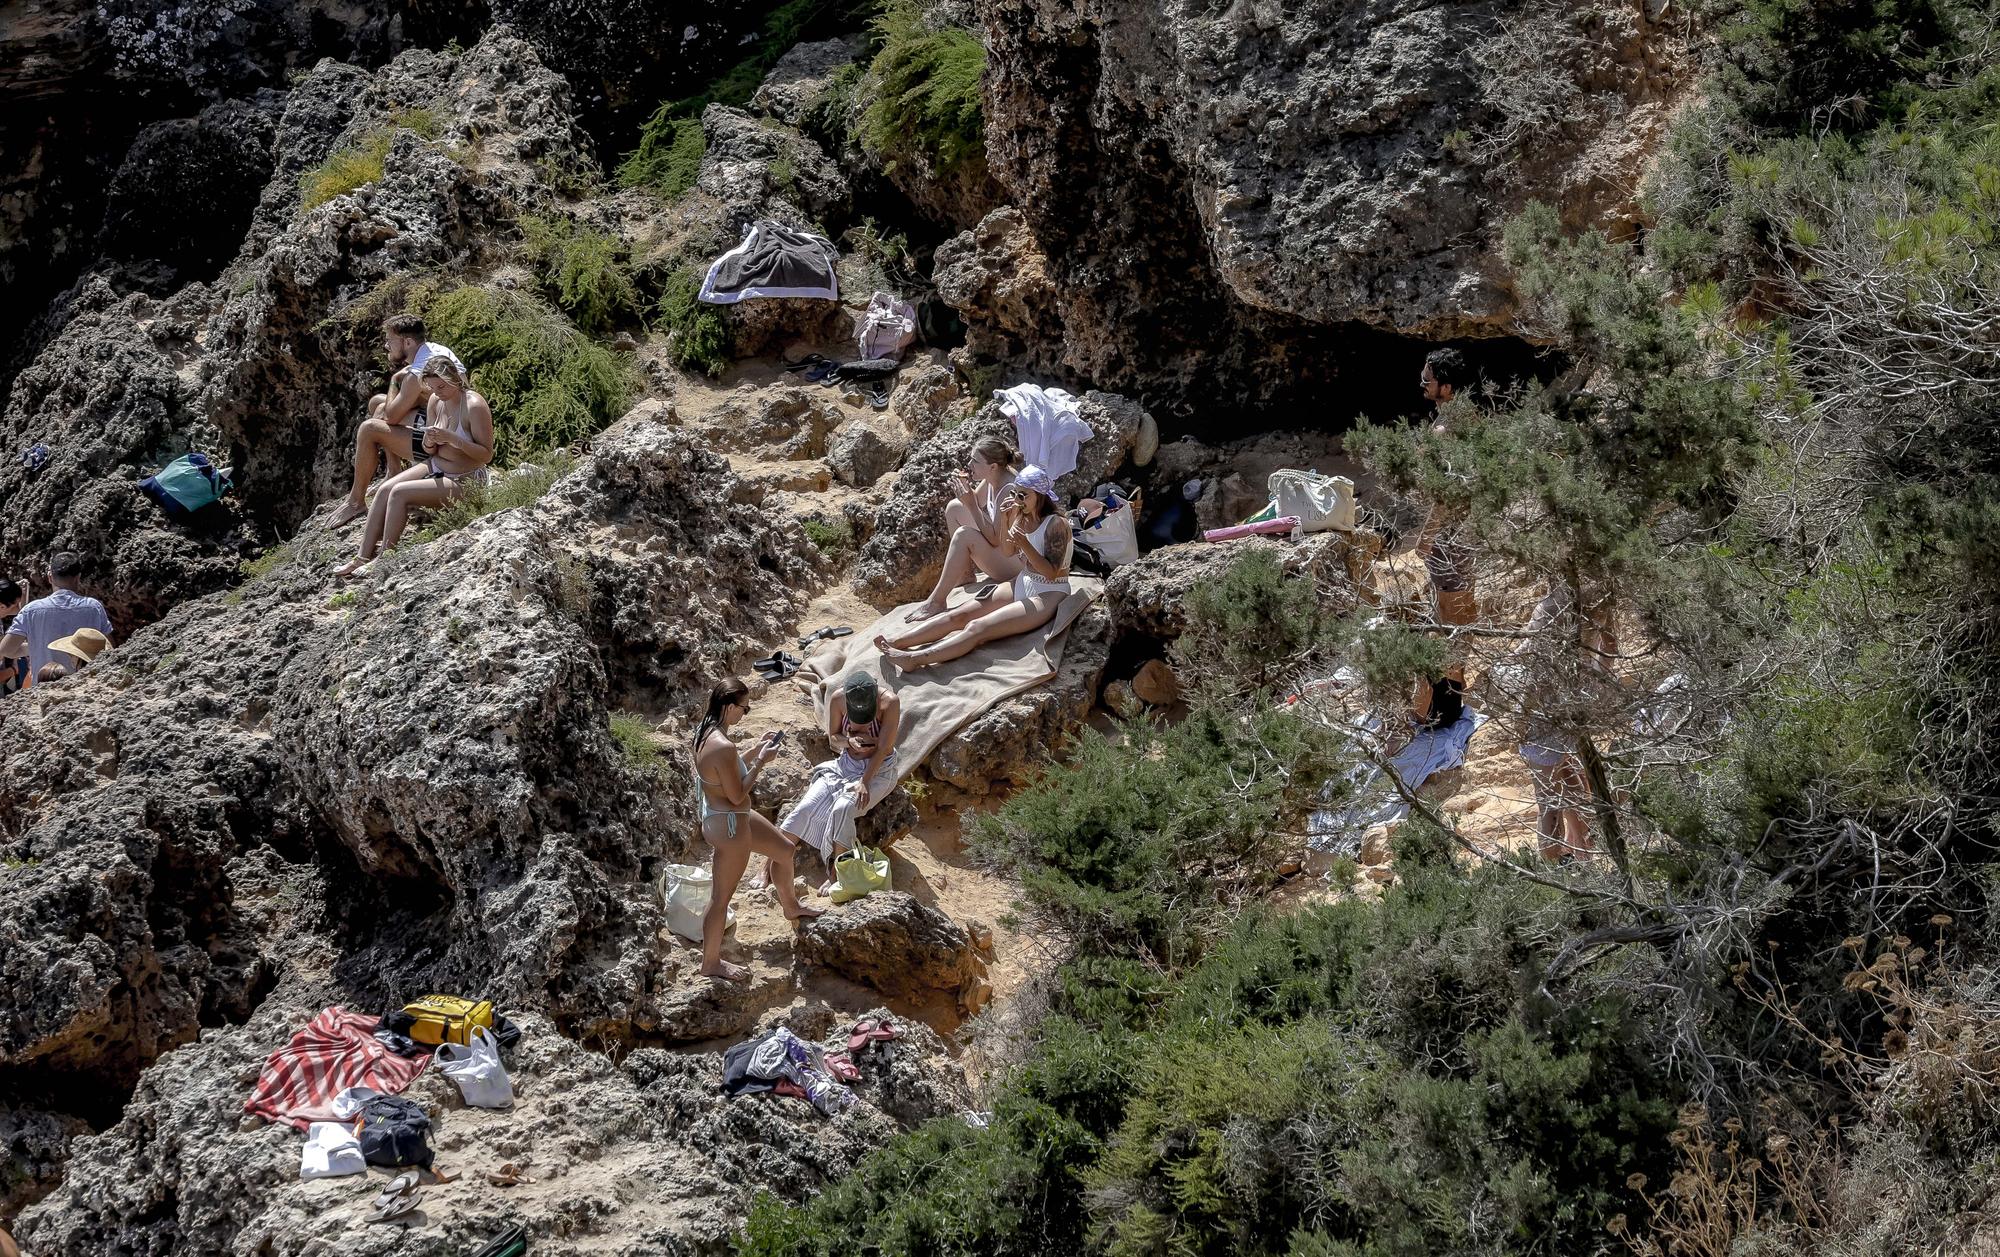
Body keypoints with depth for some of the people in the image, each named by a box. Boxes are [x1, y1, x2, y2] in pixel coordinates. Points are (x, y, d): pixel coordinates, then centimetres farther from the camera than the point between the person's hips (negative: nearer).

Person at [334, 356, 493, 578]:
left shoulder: (474, 406, -20)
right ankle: (363, 558, -10)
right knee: (384, 490, -10)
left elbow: (487, 455, -20)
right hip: (436, 467, 8)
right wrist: (429, 442, -14)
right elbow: (431, 452, 11)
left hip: (463, 481, -8)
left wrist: (452, 438, -29)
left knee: (399, 493, -22)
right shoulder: (436, 401, 3)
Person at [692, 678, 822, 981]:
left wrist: (757, 750, 7)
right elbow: (737, 794, -24)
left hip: (732, 816, 10)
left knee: (784, 849, 28)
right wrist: (762, 761, -17)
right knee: (721, 898, 7)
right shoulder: (723, 747, -33)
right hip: (729, 826, -10)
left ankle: (790, 906, 52)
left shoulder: (705, 731, -2)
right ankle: (711, 963, 22)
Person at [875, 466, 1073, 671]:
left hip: (1047, 596, -8)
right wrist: (1004, 523, -5)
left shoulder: (1056, 523, -17)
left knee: (977, 629, -24)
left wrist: (1025, 545, -31)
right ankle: (897, 643, -16)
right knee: (959, 614, -9)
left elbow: (1051, 573, -20)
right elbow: (1008, 552, 13)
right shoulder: (1021, 515, 4)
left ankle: (914, 658, -35)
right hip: (1021, 584, 8)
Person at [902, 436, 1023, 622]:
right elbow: (977, 503, 15)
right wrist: (965, 487, -8)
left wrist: (970, 504, -30)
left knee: (964, 535, -30)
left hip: (1017, 563, -10)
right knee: (954, 508, 10)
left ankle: (936, 601, -20)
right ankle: (965, 575, 14)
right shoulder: (993, 476, -5)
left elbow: (995, 540, -28)